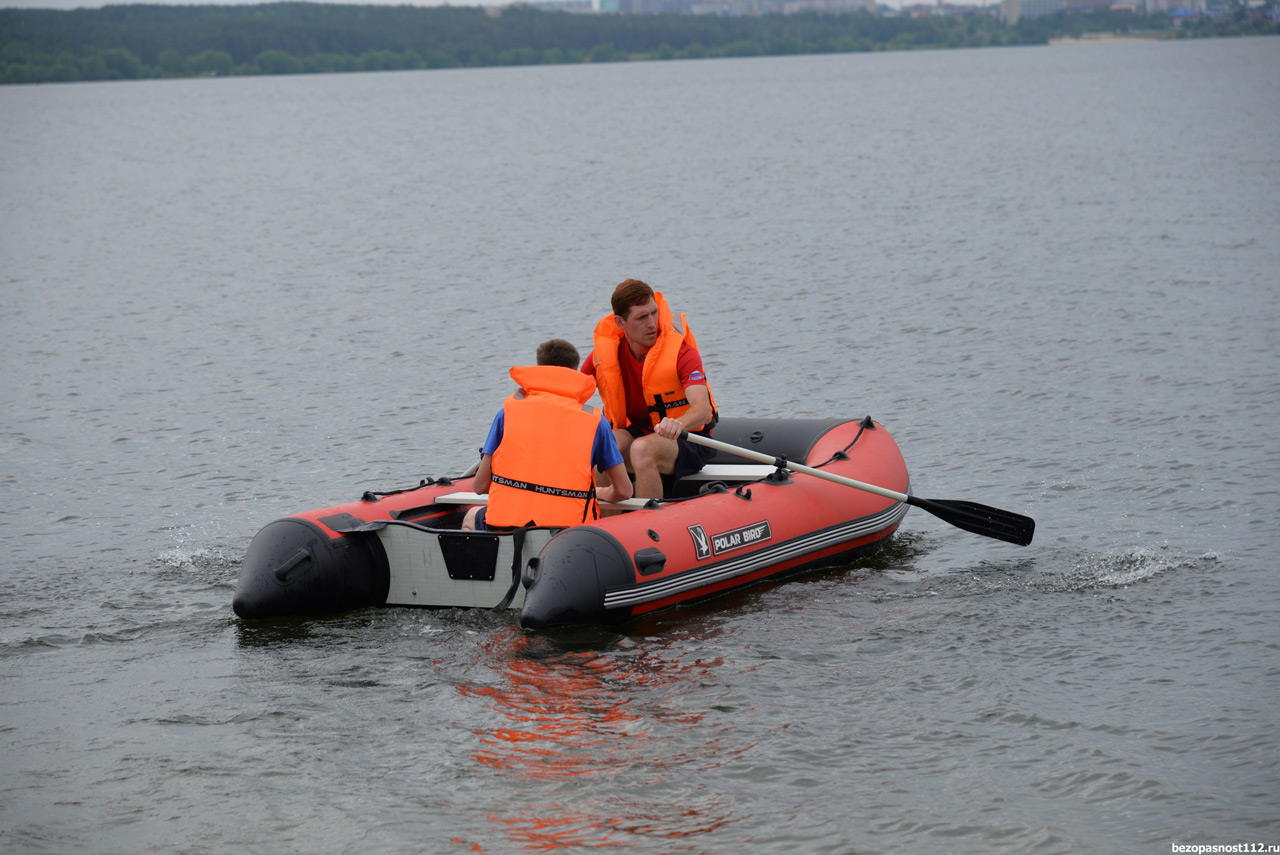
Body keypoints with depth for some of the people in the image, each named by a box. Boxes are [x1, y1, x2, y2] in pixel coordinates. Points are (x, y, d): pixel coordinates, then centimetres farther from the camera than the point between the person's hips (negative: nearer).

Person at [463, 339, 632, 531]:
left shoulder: (510, 409, 7)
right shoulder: (594, 420, 5)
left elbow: (480, 486, 7)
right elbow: (623, 491, 8)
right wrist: (597, 492, 31)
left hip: (504, 527, 1)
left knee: (471, 518, 34)